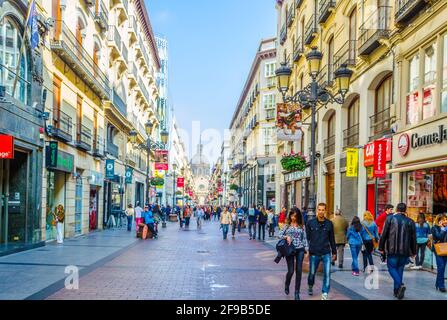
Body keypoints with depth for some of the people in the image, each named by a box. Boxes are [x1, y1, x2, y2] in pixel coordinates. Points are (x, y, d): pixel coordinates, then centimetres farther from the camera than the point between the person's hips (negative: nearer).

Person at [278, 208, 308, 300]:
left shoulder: (301, 226, 7)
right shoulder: (287, 225, 5)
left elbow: (304, 238, 7)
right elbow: (280, 235, 5)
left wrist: (306, 249, 0)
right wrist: (286, 237, -14)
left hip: (300, 250, 1)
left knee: (299, 271, -2)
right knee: (291, 271, -2)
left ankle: (297, 293, 8)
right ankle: (287, 285, 30)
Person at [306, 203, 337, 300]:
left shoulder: (329, 224, 3)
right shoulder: (310, 223, -2)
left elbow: (332, 239, 10)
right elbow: (306, 237, 2)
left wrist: (334, 252, 13)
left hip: (326, 253, 1)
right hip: (314, 253, 0)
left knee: (327, 273, -8)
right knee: (312, 273, 12)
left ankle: (325, 293, 4)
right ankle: (310, 286, 41)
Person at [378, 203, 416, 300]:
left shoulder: (390, 218, -2)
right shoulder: (410, 222, 5)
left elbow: (384, 234, -3)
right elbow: (413, 238, 8)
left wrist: (381, 248, 4)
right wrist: (413, 251, 17)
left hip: (392, 249, -3)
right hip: (405, 251, 3)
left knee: (392, 267, 5)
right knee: (400, 269, 13)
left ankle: (400, 284, -18)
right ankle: (397, 291, 15)